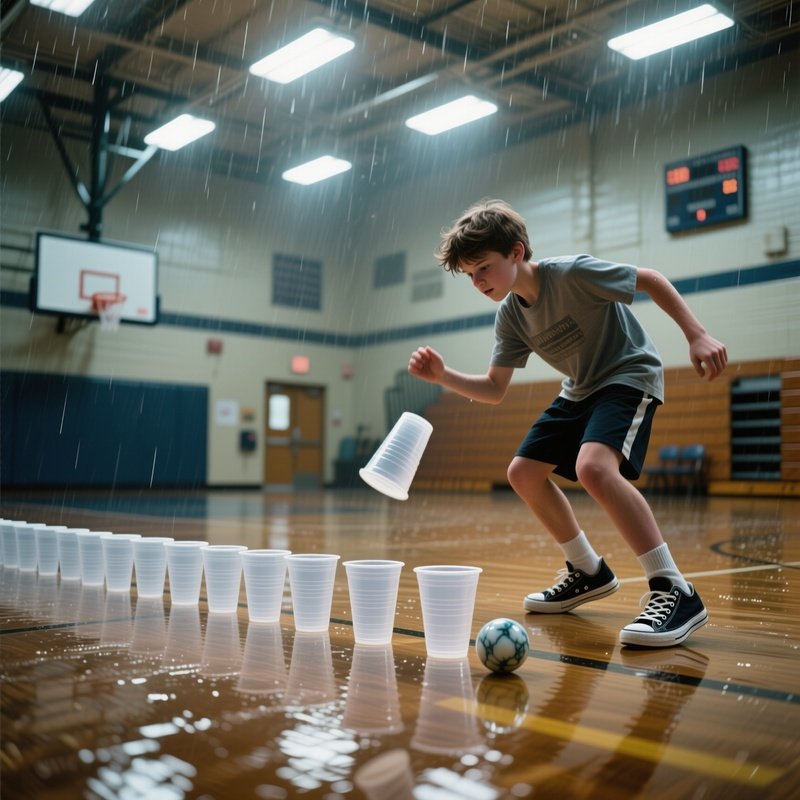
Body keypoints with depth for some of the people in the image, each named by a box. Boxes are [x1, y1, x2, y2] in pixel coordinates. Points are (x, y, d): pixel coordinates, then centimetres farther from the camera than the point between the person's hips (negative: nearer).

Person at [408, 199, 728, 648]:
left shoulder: (573, 273, -24)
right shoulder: (509, 316, -3)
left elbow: (651, 280, -14)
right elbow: (494, 390, -1)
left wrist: (697, 335, -21)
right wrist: (443, 376, -16)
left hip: (630, 373, -9)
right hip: (580, 390, 9)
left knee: (593, 466, -34)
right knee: (524, 472, 8)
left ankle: (676, 592, -26)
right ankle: (590, 573, 22)